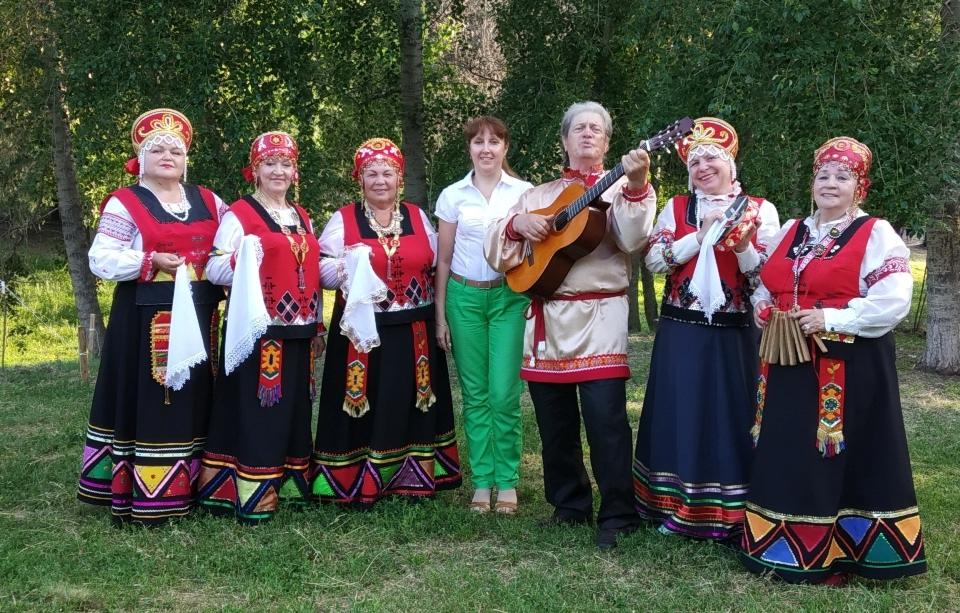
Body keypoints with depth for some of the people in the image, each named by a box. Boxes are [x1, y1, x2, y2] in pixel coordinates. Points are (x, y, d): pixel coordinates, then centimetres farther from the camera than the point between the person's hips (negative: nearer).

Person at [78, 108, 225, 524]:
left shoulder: (207, 201, 13)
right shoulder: (125, 203, -2)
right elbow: (101, 260, -8)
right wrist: (151, 262, -19)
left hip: (198, 316, 5)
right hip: (147, 318, -5)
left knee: (192, 398, 10)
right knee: (147, 400, -4)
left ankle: (189, 485, 19)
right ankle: (145, 495, 2)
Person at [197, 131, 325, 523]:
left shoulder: (302, 218, 17)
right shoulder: (238, 214, -4)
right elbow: (214, 268, -11)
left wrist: (318, 325, 18)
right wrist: (242, 260, -30)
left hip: (298, 332, 7)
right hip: (258, 330, -7)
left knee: (294, 409, 12)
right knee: (255, 411, -6)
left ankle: (290, 482, 23)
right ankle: (252, 495, 0)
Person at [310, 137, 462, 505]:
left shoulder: (418, 217, 10)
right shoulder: (343, 220, 1)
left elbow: (436, 264, 15)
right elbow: (322, 269, -3)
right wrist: (351, 267, -21)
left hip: (413, 331, 3)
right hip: (362, 329, -2)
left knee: (407, 401, 7)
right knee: (363, 403, -1)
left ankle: (412, 477, 17)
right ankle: (356, 482, 7)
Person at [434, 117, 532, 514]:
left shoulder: (524, 192, 4)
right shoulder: (452, 195, 5)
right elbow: (444, 260, 8)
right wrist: (440, 315, 5)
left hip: (511, 296, -1)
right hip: (465, 298, 1)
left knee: (504, 394, -6)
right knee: (475, 394, 4)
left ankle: (507, 482, 6)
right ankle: (481, 481, 12)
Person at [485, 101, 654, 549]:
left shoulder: (619, 189, 6)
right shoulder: (538, 195, 17)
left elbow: (633, 240, -15)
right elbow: (497, 253, 13)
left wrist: (637, 186, -29)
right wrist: (517, 223, -7)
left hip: (600, 317, -4)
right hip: (547, 319, 4)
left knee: (606, 419, -11)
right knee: (555, 423, 9)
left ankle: (617, 516, -1)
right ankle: (570, 505, 24)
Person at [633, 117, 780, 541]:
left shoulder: (760, 210, 2)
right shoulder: (676, 207, 8)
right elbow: (655, 260, -5)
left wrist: (743, 247, -21)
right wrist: (701, 236, -13)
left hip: (732, 334, -2)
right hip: (680, 331, 2)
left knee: (729, 416, 2)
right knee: (679, 415, 6)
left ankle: (730, 515, 12)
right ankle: (676, 507, 18)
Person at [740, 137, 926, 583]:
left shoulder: (877, 235, -4)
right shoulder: (790, 233, 15)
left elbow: (893, 301, -15)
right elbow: (763, 289, 23)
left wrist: (830, 318, -20)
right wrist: (767, 313, 1)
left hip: (848, 369, -6)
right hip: (790, 364, 6)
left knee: (837, 457, -3)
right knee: (787, 455, 9)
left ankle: (832, 554, 8)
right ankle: (781, 543, 20)